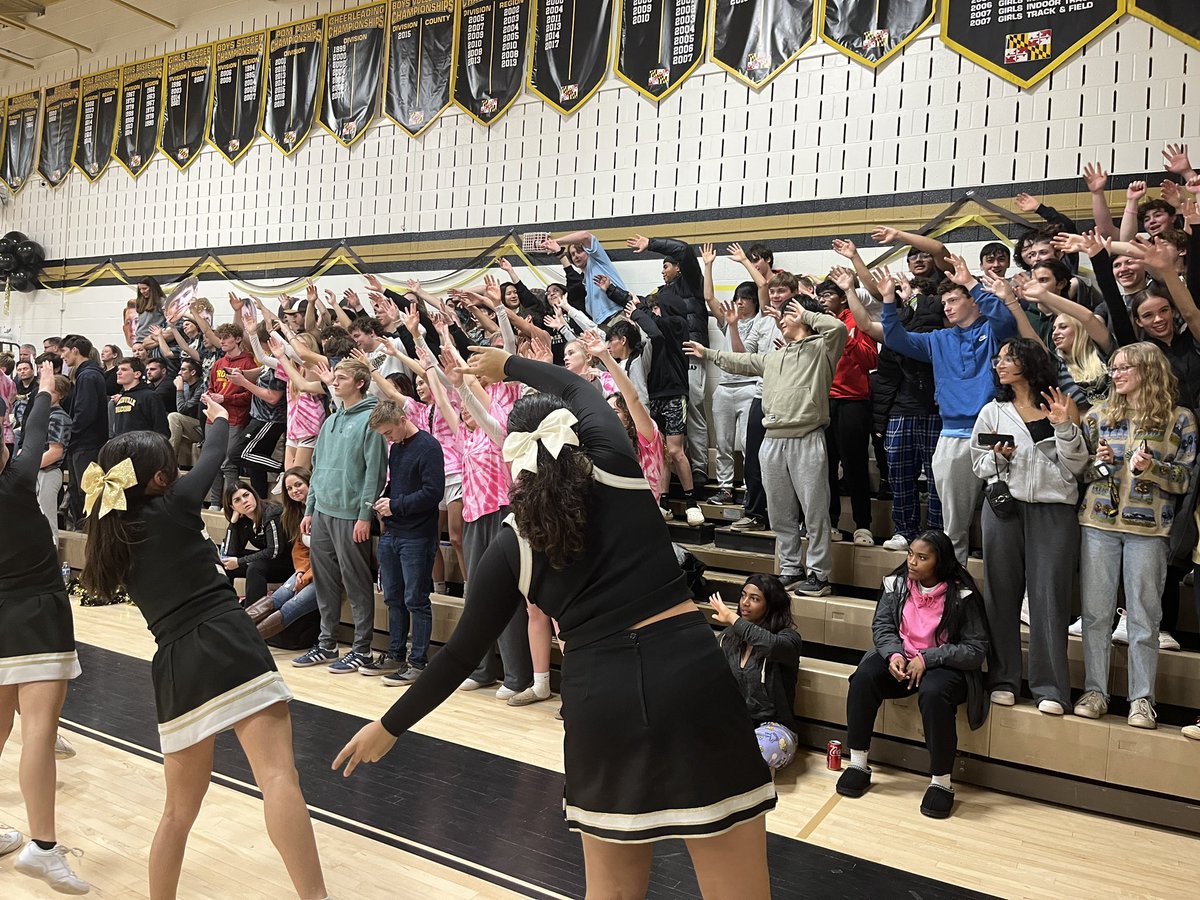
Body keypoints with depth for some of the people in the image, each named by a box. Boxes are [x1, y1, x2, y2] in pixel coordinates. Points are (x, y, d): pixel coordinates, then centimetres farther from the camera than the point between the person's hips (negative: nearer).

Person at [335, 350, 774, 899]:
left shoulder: (511, 547, 5)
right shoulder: (614, 469, 3)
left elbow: (462, 654, 9)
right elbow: (577, 390, 23)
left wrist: (389, 727, 23)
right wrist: (507, 365, 40)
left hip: (602, 694, 1)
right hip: (687, 669, 0)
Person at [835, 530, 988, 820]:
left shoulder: (961, 595, -14)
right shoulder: (897, 584, -3)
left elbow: (976, 649, -13)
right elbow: (882, 626, 2)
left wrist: (927, 659, -23)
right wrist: (893, 654, -20)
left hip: (944, 665, -4)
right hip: (901, 658, 4)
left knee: (933, 693, -37)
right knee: (864, 677, -24)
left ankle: (941, 783, -19)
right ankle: (857, 764, -12)